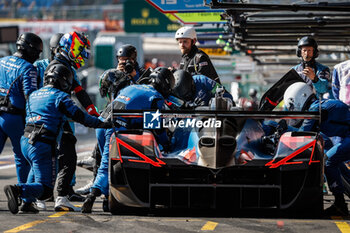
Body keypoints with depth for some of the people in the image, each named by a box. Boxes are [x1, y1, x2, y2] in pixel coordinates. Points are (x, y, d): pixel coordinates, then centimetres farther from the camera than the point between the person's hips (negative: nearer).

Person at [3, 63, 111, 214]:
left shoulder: (33, 95, 19)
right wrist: (101, 124, 5)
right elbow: (79, 116, -5)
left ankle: (27, 202, 12)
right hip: (43, 145, -7)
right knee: (45, 190, -7)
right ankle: (18, 190, -31)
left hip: (25, 141, 7)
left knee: (41, 175, 29)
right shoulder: (59, 96, -2)